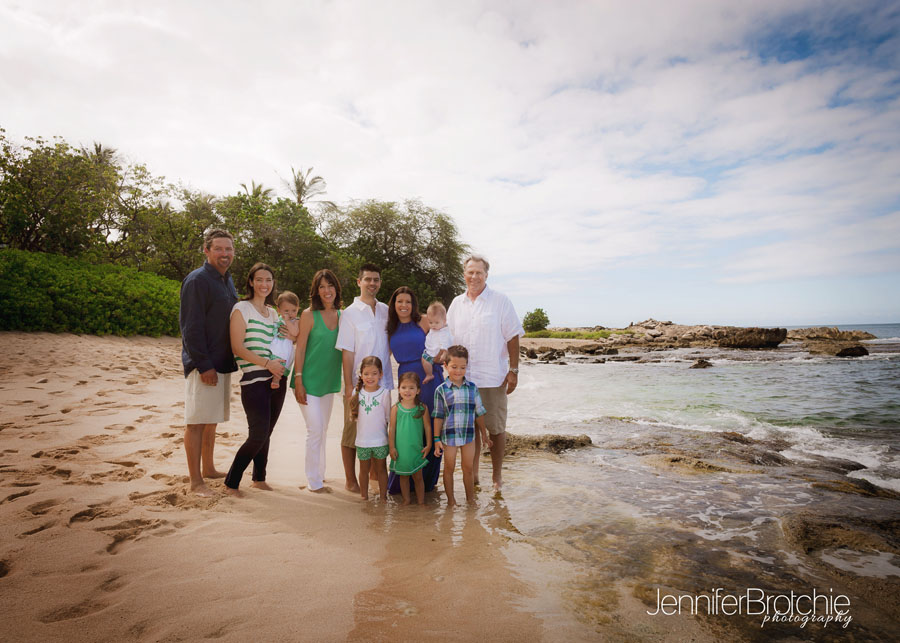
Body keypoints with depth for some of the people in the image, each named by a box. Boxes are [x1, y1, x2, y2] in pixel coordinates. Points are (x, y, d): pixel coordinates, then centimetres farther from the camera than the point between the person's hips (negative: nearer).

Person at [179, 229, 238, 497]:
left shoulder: (227, 280, 16)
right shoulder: (197, 280, -11)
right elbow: (191, 327, -17)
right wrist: (204, 365, -20)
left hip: (222, 362, 9)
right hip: (203, 364, -9)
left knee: (212, 419, 17)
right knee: (197, 421, -3)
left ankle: (208, 469, 29)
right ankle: (196, 481, 4)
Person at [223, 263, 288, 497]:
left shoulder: (273, 312, 16)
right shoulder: (241, 309, -4)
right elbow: (238, 348, -12)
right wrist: (267, 363, -17)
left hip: (276, 380, 6)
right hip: (254, 381, -6)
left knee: (265, 433, 13)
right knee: (258, 435, -7)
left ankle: (259, 479, 28)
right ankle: (231, 483, 10)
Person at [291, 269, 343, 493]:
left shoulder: (342, 315, 4)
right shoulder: (309, 315, -10)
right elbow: (300, 349, -9)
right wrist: (298, 381, -13)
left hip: (329, 381, 5)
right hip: (309, 380, -5)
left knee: (322, 431, 15)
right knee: (315, 429, -5)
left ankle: (319, 474, 29)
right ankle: (314, 482, 8)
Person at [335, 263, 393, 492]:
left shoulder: (386, 311, 9)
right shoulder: (350, 313, -5)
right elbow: (347, 352, -8)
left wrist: (382, 367, 7)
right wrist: (349, 386, -12)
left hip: (383, 382, 4)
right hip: (358, 383, -4)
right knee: (352, 432, 5)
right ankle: (351, 480, 19)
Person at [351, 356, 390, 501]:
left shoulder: (384, 393, -11)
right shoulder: (357, 392, -3)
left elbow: (388, 417, -4)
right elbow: (355, 415, 5)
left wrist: (377, 425, -5)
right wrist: (365, 426, -1)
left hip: (380, 440, -2)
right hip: (362, 440, 2)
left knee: (381, 469, 12)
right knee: (364, 470, 16)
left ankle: (383, 497, 25)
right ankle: (364, 496, 32)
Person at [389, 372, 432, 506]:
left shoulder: (422, 408, -6)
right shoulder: (396, 408, -6)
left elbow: (427, 427, 1)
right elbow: (392, 429, -1)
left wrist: (428, 445, 0)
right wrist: (392, 447, -3)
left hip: (417, 449, -1)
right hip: (401, 449, 1)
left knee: (418, 477, 9)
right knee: (403, 476, 14)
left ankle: (421, 501, 22)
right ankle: (406, 500, 30)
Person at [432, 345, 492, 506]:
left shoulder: (473, 388, -1)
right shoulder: (441, 390, -8)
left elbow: (479, 413, 7)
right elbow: (438, 416, -4)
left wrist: (484, 434, 12)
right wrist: (437, 439, -5)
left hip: (468, 434, 2)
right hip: (449, 435, -2)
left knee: (468, 468, 11)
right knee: (449, 468, 11)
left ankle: (470, 498, 28)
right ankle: (450, 499, 26)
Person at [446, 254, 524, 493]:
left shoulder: (501, 301, -2)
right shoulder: (457, 303, 11)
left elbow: (512, 337, -3)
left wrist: (513, 370, -8)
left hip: (493, 378, -3)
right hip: (463, 379, 4)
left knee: (496, 428, 4)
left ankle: (497, 477, 19)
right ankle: (473, 475, 24)